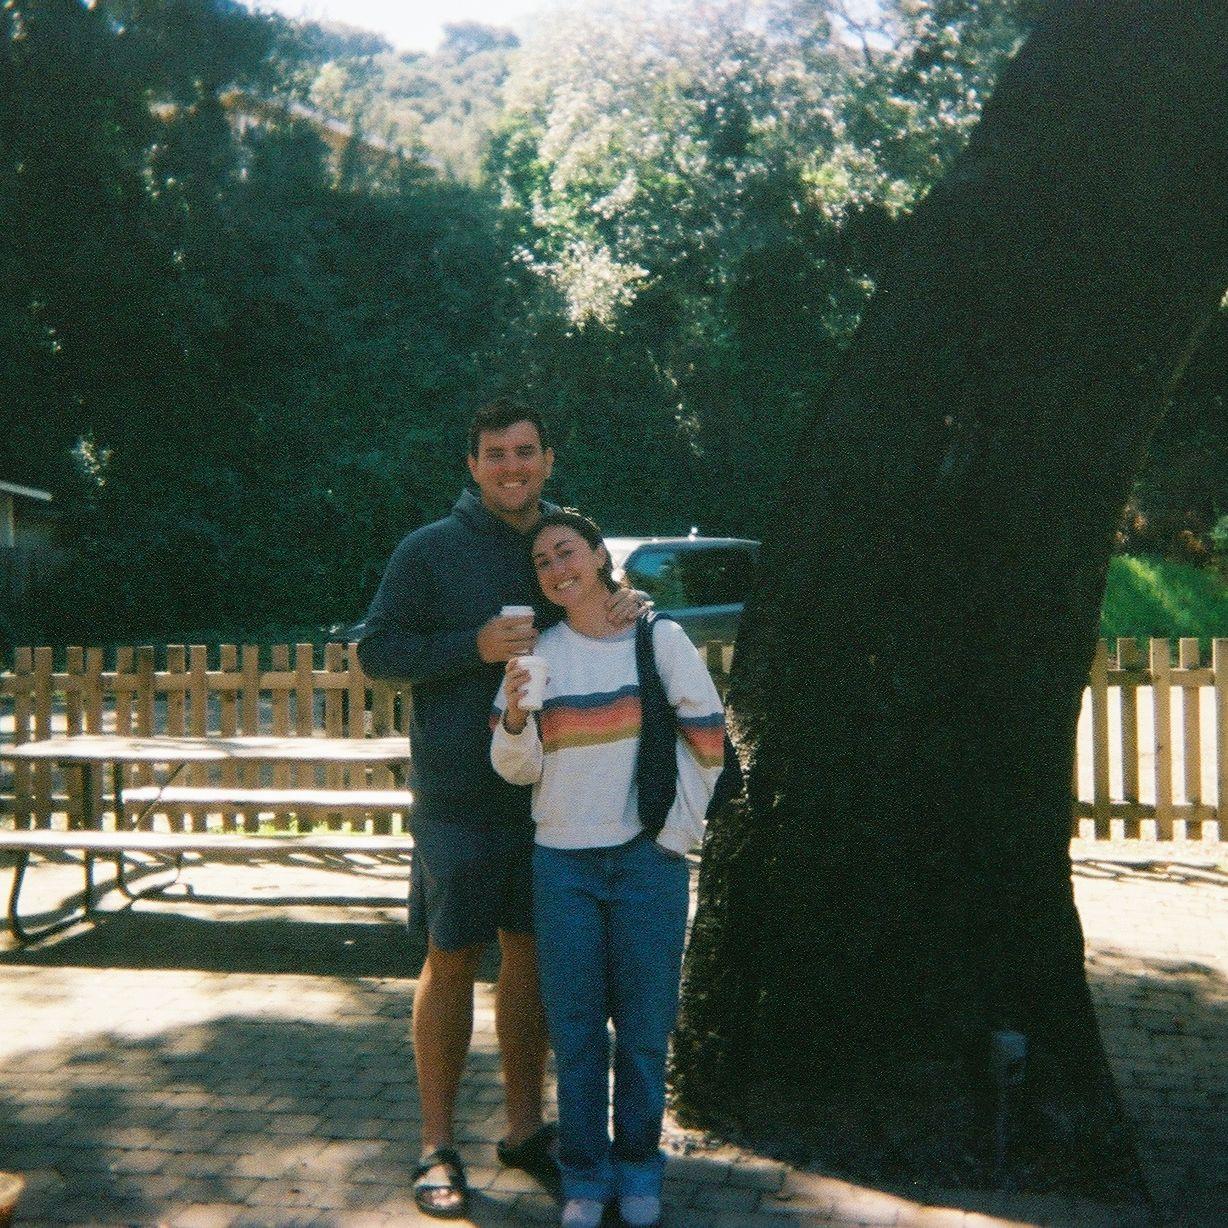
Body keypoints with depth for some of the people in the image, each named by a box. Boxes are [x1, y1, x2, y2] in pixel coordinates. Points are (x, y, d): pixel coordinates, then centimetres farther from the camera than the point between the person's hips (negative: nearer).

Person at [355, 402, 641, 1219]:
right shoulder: (431, 551, -2)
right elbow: (377, 650, -5)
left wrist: (632, 610, -6)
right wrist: (472, 646, -19)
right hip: (460, 795, -4)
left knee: (532, 954, 12)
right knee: (453, 960, 4)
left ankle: (526, 1125, 28)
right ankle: (438, 1144, 18)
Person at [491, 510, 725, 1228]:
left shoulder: (661, 640, -1)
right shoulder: (538, 654, 5)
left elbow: (707, 742, 4)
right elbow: (518, 769, 5)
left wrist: (678, 829, 0)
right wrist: (514, 718, -15)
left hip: (648, 859, -1)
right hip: (563, 862, 2)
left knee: (645, 1022, 5)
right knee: (575, 1025, 6)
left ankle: (639, 1166, 22)